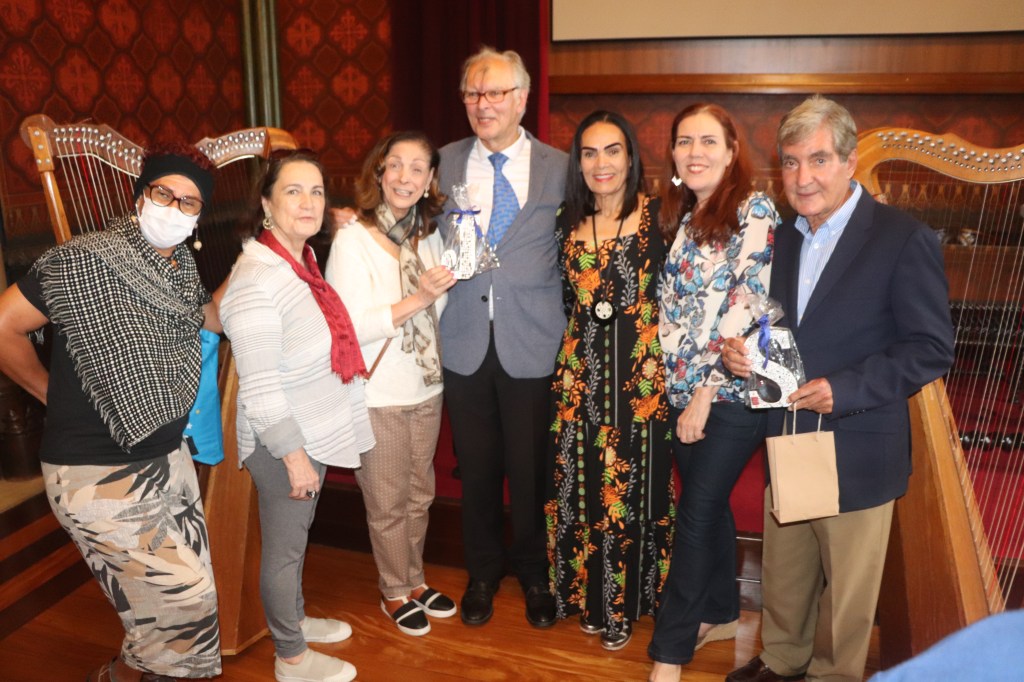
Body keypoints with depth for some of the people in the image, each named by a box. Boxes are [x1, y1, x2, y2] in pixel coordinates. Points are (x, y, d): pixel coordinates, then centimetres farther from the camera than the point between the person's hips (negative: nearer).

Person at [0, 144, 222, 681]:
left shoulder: (181, 269, 6)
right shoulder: (85, 260, -17)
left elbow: (218, 318, 20)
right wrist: (57, 395, -5)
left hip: (168, 459, 8)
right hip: (98, 474, -7)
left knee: (189, 589, 15)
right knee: (186, 596, -3)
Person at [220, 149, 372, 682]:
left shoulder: (302, 259, 4)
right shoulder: (256, 279, -24)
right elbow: (259, 388, -24)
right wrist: (295, 456, -21)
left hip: (314, 433, 9)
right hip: (282, 444, -9)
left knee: (297, 537, 25)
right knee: (284, 549, 10)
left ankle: (294, 619, 47)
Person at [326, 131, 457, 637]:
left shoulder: (429, 234, 2)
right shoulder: (353, 240, -15)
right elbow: (349, 327, -20)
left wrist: (450, 286, -8)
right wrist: (417, 300, -26)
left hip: (426, 389, 5)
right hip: (378, 396, -5)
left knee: (419, 495, 19)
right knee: (387, 503, 11)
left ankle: (415, 579, 39)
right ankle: (396, 592, 32)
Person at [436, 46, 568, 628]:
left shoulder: (559, 168, 1)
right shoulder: (444, 164, 6)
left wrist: (564, 327, -4)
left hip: (532, 344, -1)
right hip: (466, 340, 2)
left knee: (531, 467, 9)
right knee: (477, 466, 13)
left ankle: (534, 572, 35)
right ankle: (483, 573, 36)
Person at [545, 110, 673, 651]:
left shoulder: (660, 216, -5)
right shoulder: (569, 221, 7)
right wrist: (570, 356, 7)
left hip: (641, 371, -3)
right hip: (581, 371, 4)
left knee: (632, 484, 7)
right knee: (582, 485, 11)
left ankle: (624, 605, 27)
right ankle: (588, 597, 31)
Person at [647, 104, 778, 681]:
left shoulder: (755, 211, -10)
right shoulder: (682, 216, 12)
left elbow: (745, 308, -16)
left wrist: (705, 393, -16)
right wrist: (681, 390, 7)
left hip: (730, 392, -6)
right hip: (683, 390, 7)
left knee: (697, 514, -2)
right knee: (709, 505, 16)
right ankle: (723, 615, 35)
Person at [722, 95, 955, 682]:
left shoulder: (904, 239, -14)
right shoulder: (785, 237, 7)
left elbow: (932, 348, -15)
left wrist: (842, 389, -24)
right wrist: (743, 352, -5)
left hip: (857, 453, -6)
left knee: (845, 591, 14)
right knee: (783, 576, 21)